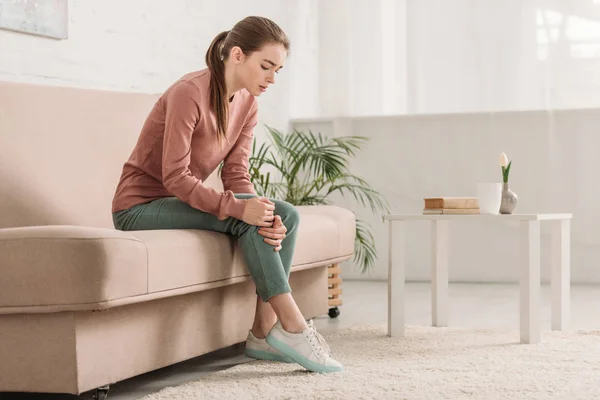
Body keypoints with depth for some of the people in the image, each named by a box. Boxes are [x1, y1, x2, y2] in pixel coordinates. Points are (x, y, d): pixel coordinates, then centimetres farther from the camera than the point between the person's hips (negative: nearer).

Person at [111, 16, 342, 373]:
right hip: (140, 206, -8)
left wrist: (266, 219, -22)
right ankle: (293, 326, -25)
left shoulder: (247, 105, 2)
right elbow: (175, 178, -26)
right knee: (245, 218, -28)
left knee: (287, 215, -10)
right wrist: (238, 207, -36)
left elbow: (237, 176, -3)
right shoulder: (189, 94, -22)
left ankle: (264, 331, -13)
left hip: (182, 201, 8)